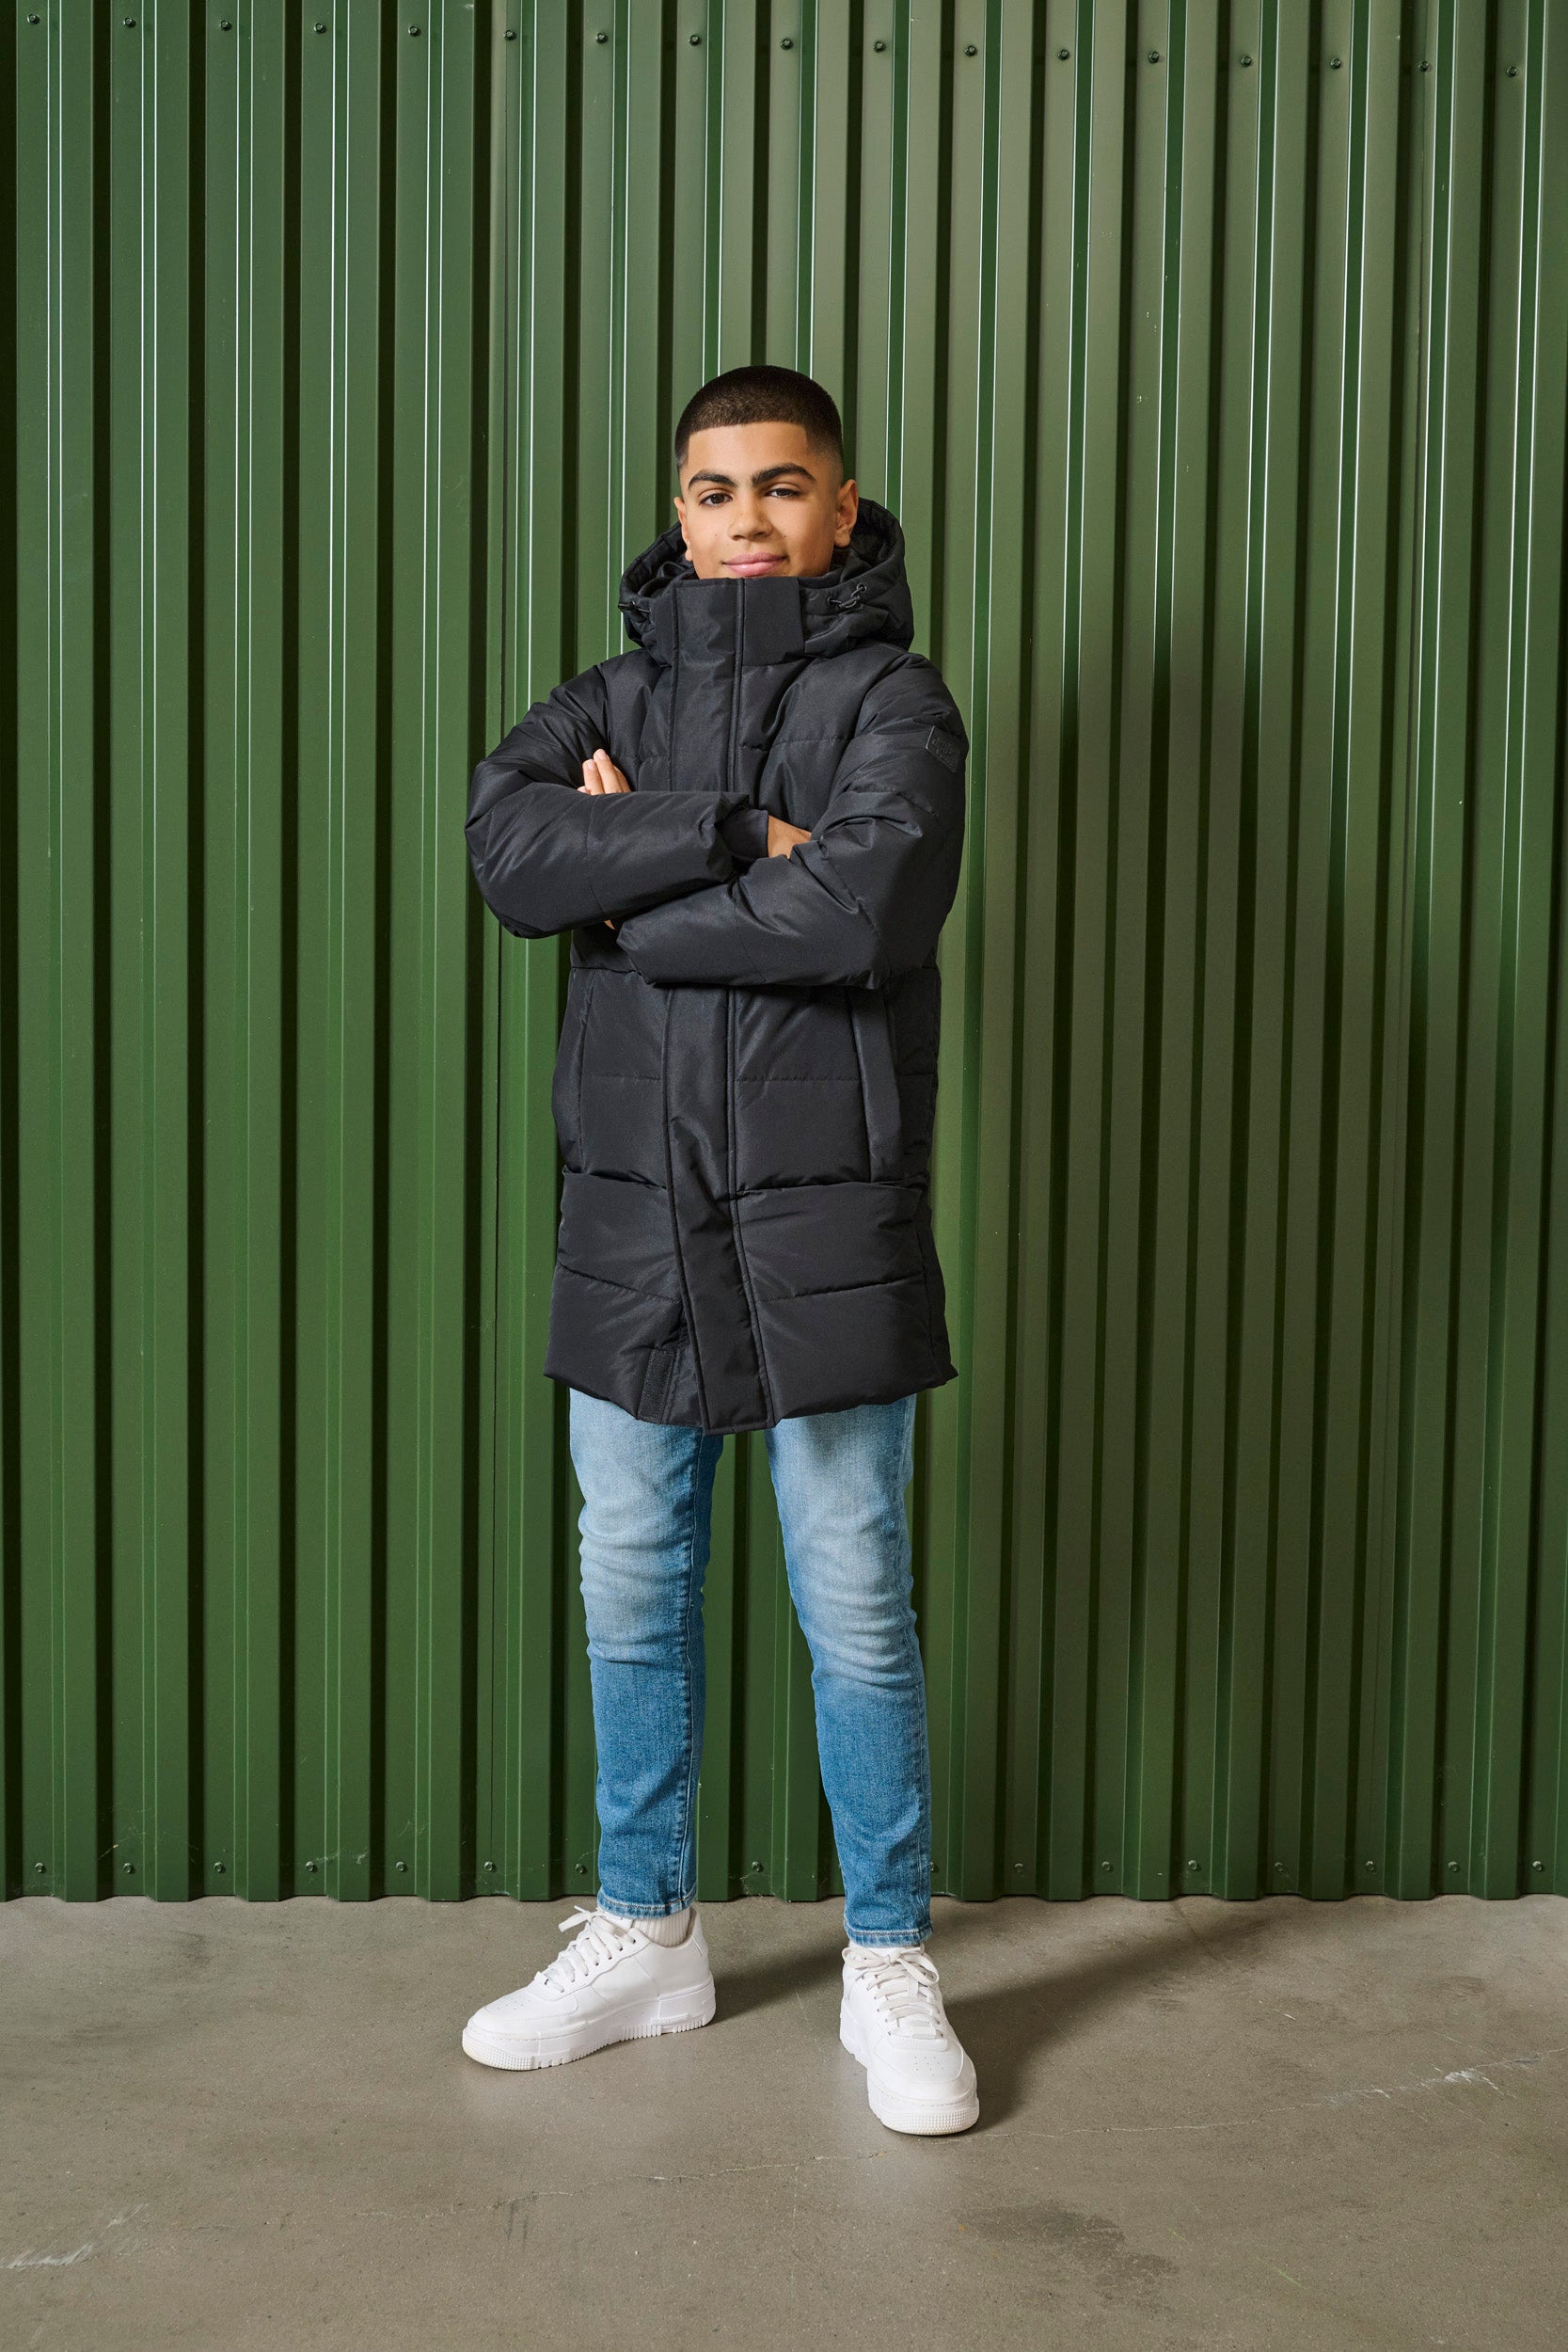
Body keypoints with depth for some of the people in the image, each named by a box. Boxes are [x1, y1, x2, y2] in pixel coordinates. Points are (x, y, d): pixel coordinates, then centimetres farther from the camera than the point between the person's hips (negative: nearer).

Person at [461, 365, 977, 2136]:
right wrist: (734, 835, -18)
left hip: (822, 1223, -4)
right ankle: (644, 1936, 31)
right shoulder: (616, 697, 11)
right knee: (631, 1594, 13)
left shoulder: (892, 701, -2)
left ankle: (888, 1967, 20)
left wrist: (625, 888, -10)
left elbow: (863, 908, -21)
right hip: (632, 1213, 5)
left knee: (856, 1608, 4)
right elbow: (507, 844, -10)